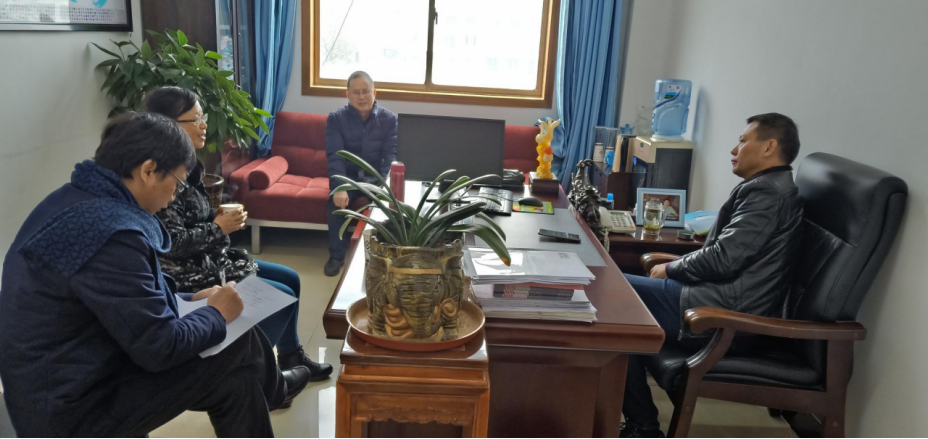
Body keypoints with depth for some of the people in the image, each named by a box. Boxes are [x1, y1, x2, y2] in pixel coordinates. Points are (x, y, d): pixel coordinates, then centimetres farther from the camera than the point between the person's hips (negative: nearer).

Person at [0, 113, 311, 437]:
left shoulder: (78, 199, 2)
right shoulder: (112, 233, -29)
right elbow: (161, 347, -24)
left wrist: (189, 300, 10)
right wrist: (217, 315, -7)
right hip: (72, 409, -9)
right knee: (239, 349, -6)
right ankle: (268, 390, 22)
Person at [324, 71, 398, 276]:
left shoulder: (389, 119, -6)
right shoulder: (336, 118, -8)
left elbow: (391, 155, -13)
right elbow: (334, 156, -18)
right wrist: (339, 188, -35)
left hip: (375, 177, 0)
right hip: (347, 176, 0)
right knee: (336, 200, -30)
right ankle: (337, 255, -14)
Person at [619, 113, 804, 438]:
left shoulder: (767, 191, -15)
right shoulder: (772, 188, 18)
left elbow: (723, 258, -21)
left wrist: (671, 269, -6)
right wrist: (678, 264, 8)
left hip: (727, 314, -10)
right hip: (728, 302, 10)